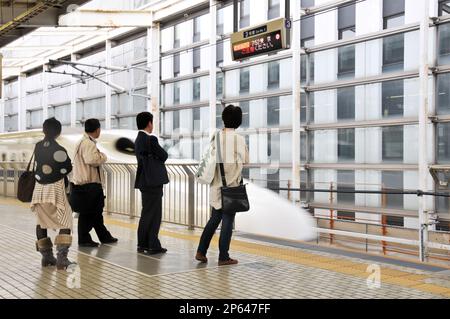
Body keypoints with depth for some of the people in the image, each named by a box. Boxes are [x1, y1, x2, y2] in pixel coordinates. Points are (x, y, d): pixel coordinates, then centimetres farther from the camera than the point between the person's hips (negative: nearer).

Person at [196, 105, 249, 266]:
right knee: (227, 221, 3)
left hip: (216, 185, 5)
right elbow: (245, 160, -7)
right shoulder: (239, 139, -12)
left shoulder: (216, 136, 1)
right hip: (232, 186, -5)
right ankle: (223, 257, 9)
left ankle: (201, 251, 14)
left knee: (214, 218, 16)